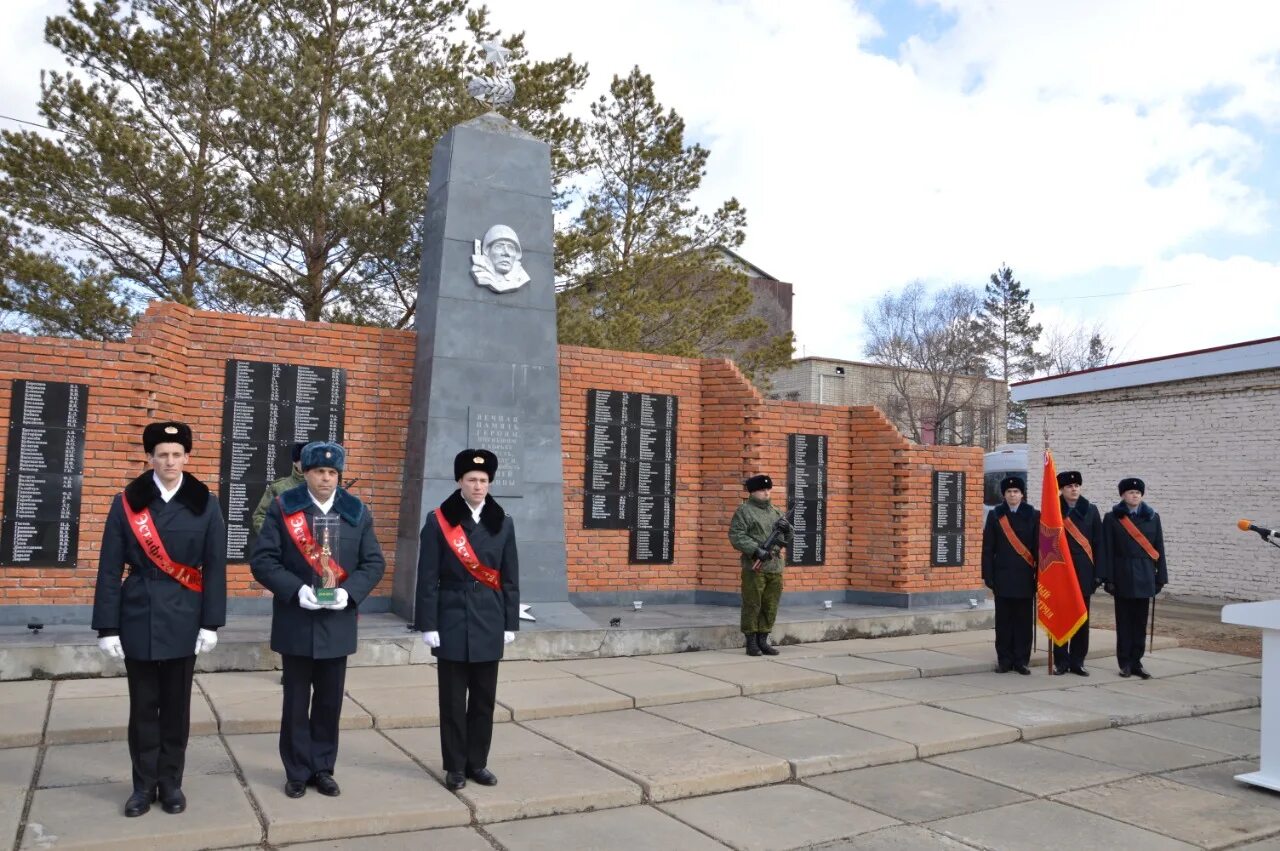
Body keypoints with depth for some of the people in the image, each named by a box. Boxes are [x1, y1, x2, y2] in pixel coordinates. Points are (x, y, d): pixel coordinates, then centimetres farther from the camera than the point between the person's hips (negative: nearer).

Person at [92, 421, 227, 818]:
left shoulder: (205, 504, -1)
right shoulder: (126, 502, -1)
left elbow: (215, 567, -1)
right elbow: (110, 569, -1)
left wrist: (211, 623, -5)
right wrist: (107, 627, -5)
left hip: (183, 620, 0)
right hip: (138, 619, 0)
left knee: (176, 705, 10)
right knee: (143, 705, 9)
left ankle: (171, 782, 23)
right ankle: (144, 784, 23)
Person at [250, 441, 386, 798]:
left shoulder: (357, 513, 3)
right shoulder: (283, 508, -3)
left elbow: (374, 563, 3)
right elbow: (262, 559, -7)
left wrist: (349, 591, -14)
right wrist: (296, 590, -20)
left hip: (337, 623, 2)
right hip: (296, 623, -2)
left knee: (330, 701, 11)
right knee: (296, 701, 10)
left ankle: (323, 769, 26)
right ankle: (297, 772, 24)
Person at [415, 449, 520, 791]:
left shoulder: (503, 522, 4)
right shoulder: (439, 520, -4)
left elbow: (510, 578, 6)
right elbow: (428, 578, -5)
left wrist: (510, 623, 4)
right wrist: (428, 625, -9)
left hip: (489, 624, 3)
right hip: (452, 622, -2)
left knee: (484, 699, 10)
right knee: (453, 700, 6)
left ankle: (478, 762, 23)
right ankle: (455, 766, 18)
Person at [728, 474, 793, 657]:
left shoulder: (775, 512, 17)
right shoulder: (744, 511, -1)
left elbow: (789, 538, 21)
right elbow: (736, 535, -11)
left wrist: (787, 528, -3)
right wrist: (757, 550, -19)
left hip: (775, 567, 6)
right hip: (754, 566, -6)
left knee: (770, 606, 8)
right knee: (752, 605, -1)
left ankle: (763, 640, 18)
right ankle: (751, 642, 7)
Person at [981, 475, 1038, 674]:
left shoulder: (1033, 515, 4)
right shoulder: (995, 515, 4)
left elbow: (1039, 547, 3)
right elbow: (988, 549, 3)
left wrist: (1039, 577, -2)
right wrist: (988, 577, -2)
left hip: (1025, 578, 0)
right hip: (1003, 578, 0)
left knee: (1024, 621, 4)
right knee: (1003, 621, 5)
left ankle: (1021, 660, 13)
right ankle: (1005, 660, 13)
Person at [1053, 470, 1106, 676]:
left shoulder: (1090, 510, 6)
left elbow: (1099, 543, 5)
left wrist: (1098, 573, 0)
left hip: (1083, 572, 2)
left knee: (1082, 619, 6)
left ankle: (1077, 661, 15)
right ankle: (1061, 661, 10)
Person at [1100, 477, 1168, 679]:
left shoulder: (1152, 517, 7)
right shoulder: (1112, 518, 0)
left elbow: (1159, 549, 8)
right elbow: (1108, 551, -3)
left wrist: (1160, 577, 4)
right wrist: (1108, 578, -8)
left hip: (1144, 577, 2)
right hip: (1123, 577, -2)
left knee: (1140, 621, 6)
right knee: (1124, 621, 3)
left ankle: (1136, 661, 13)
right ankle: (1125, 662, 10)